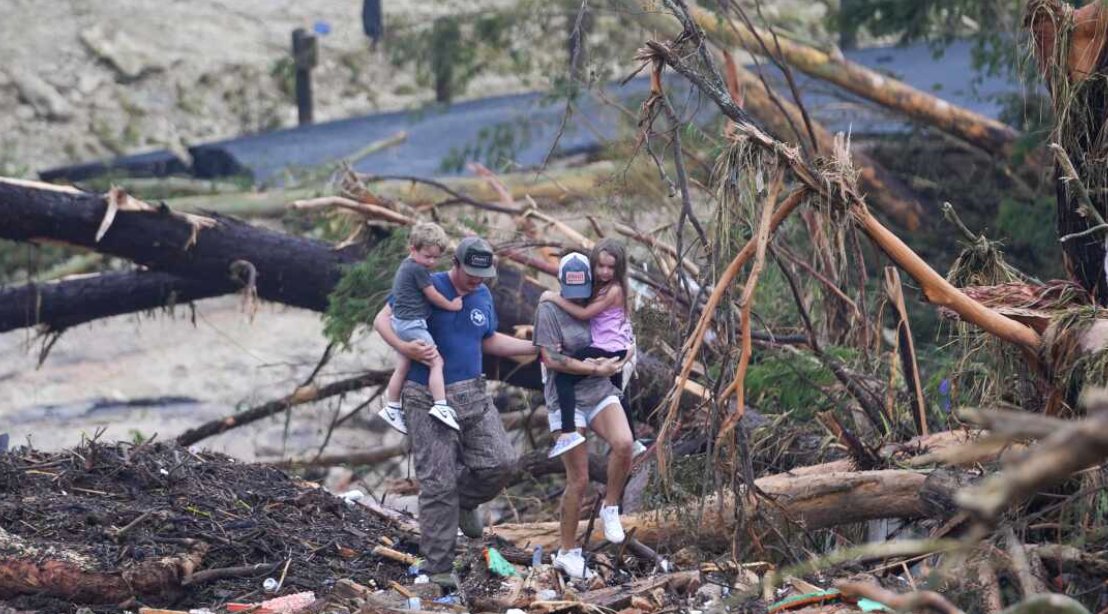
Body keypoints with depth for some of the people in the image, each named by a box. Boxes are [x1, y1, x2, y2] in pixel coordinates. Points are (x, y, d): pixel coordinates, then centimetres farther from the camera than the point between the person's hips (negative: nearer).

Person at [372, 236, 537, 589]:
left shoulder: (483, 296, 9)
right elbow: (382, 320, -7)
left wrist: (536, 348, 17)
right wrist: (406, 348, -24)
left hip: (472, 394, 5)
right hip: (428, 401, -5)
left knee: (500, 461, -9)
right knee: (438, 483, -6)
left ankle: (465, 501, 23)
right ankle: (438, 567, 3)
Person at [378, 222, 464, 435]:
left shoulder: (405, 266, 15)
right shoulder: (418, 269, -14)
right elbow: (432, 295, -9)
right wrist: (451, 305, 4)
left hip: (400, 323, 10)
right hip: (413, 324, -10)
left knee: (402, 367, 15)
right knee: (436, 362, -9)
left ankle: (392, 408, 20)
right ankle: (440, 406, -14)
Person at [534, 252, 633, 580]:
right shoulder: (549, 309, -6)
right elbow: (551, 359, -12)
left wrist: (613, 362, 2)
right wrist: (595, 369, -12)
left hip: (601, 393, 4)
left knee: (623, 443, -27)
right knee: (578, 480, -3)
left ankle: (610, 509, -4)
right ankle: (567, 552, 12)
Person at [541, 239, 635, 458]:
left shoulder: (614, 290, -16)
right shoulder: (598, 287, 10)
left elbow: (584, 313, -18)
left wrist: (556, 299, -13)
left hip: (606, 350, -10)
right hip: (616, 350, 10)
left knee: (564, 378, -19)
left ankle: (569, 433, -31)